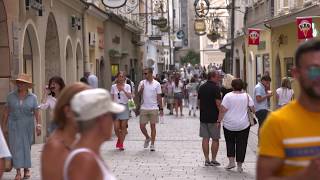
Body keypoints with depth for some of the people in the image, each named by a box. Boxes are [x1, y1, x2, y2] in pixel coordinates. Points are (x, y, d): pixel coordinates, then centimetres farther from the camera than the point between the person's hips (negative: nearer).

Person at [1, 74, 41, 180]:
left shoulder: (32, 97, -1)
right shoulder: (11, 96, 0)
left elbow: (37, 112, -4)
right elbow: (6, 111, 3)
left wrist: (38, 125, -14)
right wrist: (4, 126, 1)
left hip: (27, 125, 0)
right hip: (14, 125, 0)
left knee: (26, 146, 8)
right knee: (16, 146, -5)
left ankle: (26, 169, 24)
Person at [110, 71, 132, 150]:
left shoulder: (127, 86, 3)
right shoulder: (113, 87, 6)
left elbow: (129, 97, -9)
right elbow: (112, 98, 8)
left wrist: (123, 90, -21)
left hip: (124, 107, -1)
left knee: (123, 127, -2)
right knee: (116, 127, -3)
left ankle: (121, 144, 9)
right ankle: (119, 138, 27)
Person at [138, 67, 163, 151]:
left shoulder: (157, 84, -1)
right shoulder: (142, 83, 4)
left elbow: (159, 97, 1)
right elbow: (139, 94, -1)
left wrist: (161, 108, -2)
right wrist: (141, 88, -21)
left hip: (154, 108, -2)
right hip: (144, 108, 2)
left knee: (153, 126, 2)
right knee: (142, 126, 2)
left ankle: (152, 144, 10)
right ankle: (147, 138, 29)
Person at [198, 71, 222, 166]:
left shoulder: (201, 87, 10)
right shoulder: (215, 88, -11)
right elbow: (218, 103, -16)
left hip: (203, 117, 6)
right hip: (214, 117, -6)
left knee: (205, 138, 6)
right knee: (215, 139, 3)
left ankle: (206, 159, 7)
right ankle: (213, 160, 5)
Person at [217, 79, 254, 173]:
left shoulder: (228, 96, -7)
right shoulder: (247, 96, 0)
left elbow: (222, 110, -11)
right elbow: (252, 108, 4)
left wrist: (219, 120, -2)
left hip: (229, 125, -1)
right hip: (243, 125, 1)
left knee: (230, 142, 17)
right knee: (241, 144, 7)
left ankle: (231, 161, 8)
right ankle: (239, 165, 9)